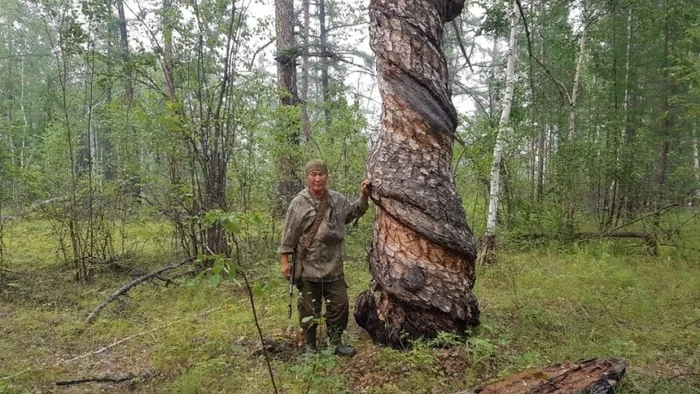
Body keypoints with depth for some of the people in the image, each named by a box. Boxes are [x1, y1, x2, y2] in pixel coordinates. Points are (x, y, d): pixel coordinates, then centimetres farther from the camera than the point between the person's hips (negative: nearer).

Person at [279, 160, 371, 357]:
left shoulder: (338, 200, 3)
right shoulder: (299, 203, -11)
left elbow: (354, 212, 22)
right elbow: (289, 235, -7)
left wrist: (364, 197, 8)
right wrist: (285, 260, -7)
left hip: (334, 267, 4)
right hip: (308, 267, -4)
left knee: (339, 305, 10)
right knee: (309, 309, 7)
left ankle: (336, 342, 28)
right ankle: (310, 346, 25)